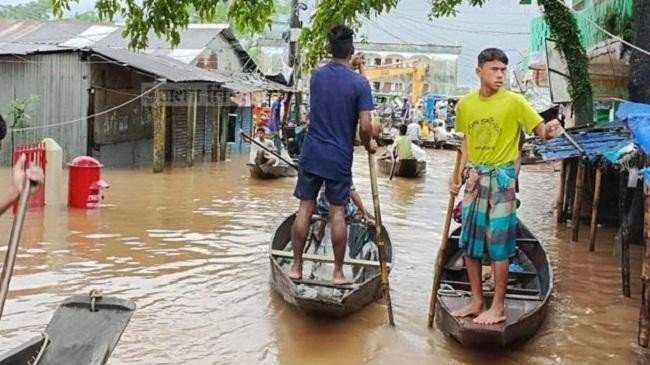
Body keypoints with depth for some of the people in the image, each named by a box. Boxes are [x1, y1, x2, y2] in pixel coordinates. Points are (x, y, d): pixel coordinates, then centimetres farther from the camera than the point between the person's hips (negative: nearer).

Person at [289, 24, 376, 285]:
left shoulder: (317, 76, 3)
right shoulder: (360, 83, -10)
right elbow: (365, 126, -13)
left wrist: (351, 68, 36)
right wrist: (368, 145, 6)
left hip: (312, 154, 3)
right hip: (340, 158, -3)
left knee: (305, 209, 8)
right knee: (337, 213, 5)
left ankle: (296, 267, 14)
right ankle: (338, 272, 12)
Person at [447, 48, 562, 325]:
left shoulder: (514, 101, -9)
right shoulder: (465, 104, 5)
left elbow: (540, 130, -13)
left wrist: (550, 130, -35)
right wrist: (458, 173, 10)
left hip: (500, 178, -5)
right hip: (474, 178, 5)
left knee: (498, 245, -1)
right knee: (470, 242, 10)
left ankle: (498, 307, 10)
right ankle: (476, 301, 24)